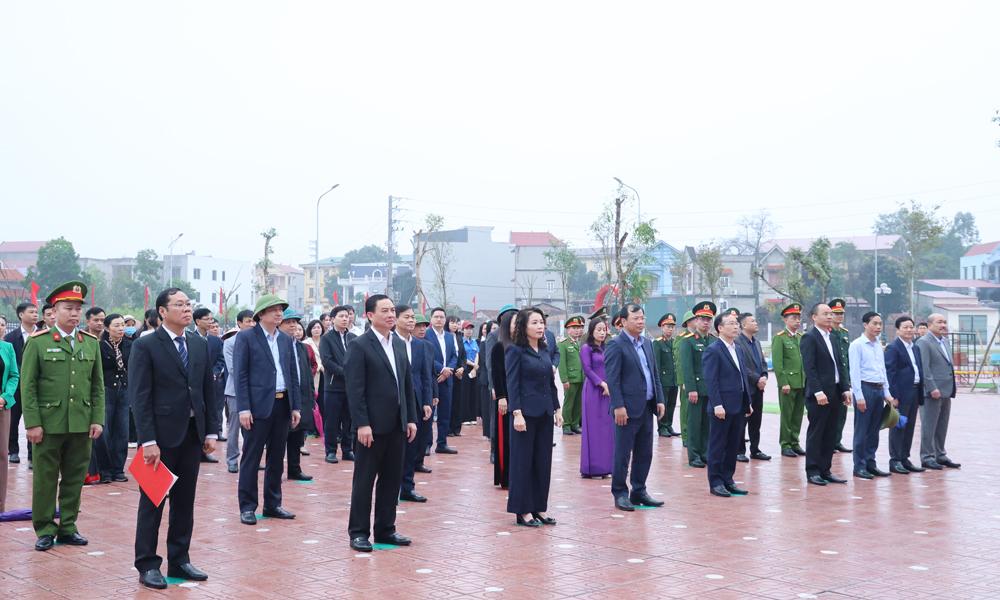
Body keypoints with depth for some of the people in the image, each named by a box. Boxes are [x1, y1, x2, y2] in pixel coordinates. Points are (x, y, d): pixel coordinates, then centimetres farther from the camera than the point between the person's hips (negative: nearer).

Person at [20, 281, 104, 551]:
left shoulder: (91, 343, 9)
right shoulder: (38, 342, -2)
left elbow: (98, 385, 10)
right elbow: (28, 386, -4)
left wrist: (97, 419, 2)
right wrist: (32, 423, -9)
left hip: (81, 425, 3)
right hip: (49, 424, -3)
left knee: (75, 478, 8)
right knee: (45, 479, 4)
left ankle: (68, 527, 20)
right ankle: (45, 530, 15)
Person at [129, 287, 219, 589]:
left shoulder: (200, 345, 9)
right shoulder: (145, 346, -7)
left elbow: (209, 391, 12)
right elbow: (139, 397, -11)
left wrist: (211, 431, 6)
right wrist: (148, 440, -17)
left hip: (193, 434, 5)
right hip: (161, 435, -5)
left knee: (185, 501, 11)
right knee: (152, 502, 4)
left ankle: (179, 561, 21)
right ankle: (147, 565, 12)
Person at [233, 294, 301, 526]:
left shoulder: (286, 340, 14)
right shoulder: (246, 337, -3)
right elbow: (240, 375, -8)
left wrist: (296, 406, 8)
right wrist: (244, 408, -14)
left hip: (282, 405, 6)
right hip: (258, 405, -6)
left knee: (277, 458, 11)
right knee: (251, 458, 0)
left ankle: (272, 504, 20)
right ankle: (247, 507, 7)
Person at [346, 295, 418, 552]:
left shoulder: (399, 344, 12)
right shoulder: (360, 346, -9)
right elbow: (355, 389, -13)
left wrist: (411, 418, 9)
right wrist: (362, 424, -18)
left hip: (397, 425, 6)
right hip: (372, 425, -6)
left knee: (392, 480, 11)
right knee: (364, 480, 3)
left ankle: (385, 529, 21)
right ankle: (358, 532, 12)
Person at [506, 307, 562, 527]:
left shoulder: (544, 350, 12)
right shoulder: (515, 350, -7)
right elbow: (512, 384, -12)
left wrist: (557, 409, 12)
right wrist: (517, 413, -18)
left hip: (545, 412, 7)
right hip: (526, 412, -7)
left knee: (543, 461, 9)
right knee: (523, 462, 0)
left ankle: (540, 508, 17)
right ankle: (523, 511, 7)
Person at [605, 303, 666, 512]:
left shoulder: (646, 343, 14)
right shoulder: (616, 345, -10)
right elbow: (612, 379, -14)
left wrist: (659, 399, 10)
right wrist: (618, 406, -19)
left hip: (647, 407, 8)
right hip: (628, 408, -8)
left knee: (645, 453, 12)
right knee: (622, 453, 0)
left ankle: (639, 491, 22)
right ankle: (620, 494, 9)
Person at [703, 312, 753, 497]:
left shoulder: (739, 350, 15)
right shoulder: (713, 351, -10)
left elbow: (744, 377, 18)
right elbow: (710, 381, -15)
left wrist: (748, 403, 14)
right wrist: (717, 405, -20)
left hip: (739, 408, 8)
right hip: (722, 408, -8)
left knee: (733, 446, 12)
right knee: (717, 447, 1)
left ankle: (727, 480, 20)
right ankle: (715, 482, 8)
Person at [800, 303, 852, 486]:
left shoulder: (834, 339, 17)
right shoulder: (809, 338, -8)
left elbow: (840, 366, 17)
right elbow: (809, 368, -15)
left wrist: (845, 389, 8)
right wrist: (818, 392, -21)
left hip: (835, 393, 8)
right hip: (818, 395, -8)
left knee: (830, 434, 10)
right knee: (815, 433, -1)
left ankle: (825, 470, 17)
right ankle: (813, 471, 5)